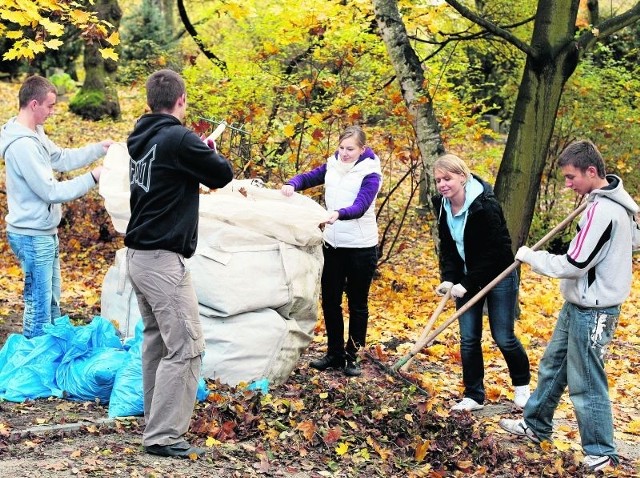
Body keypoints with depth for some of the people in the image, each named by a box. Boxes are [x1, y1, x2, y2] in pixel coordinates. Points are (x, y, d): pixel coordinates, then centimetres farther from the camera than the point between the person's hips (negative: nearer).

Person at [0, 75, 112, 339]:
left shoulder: (35, 133, 5)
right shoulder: (22, 145, -25)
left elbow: (63, 158, 16)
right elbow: (51, 191, -23)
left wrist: (101, 148, 8)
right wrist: (92, 178, -17)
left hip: (44, 233, 10)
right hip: (33, 236, -10)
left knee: (51, 300, 20)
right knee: (39, 306, -1)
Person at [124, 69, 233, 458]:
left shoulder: (142, 139, 9)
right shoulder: (179, 139, -16)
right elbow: (224, 174, -6)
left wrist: (199, 153, 15)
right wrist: (209, 153, 13)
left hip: (138, 254, 9)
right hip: (163, 259, -9)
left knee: (157, 341, 18)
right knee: (185, 347, -7)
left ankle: (156, 421, 25)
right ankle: (163, 436, -7)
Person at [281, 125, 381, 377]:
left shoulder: (370, 174, -13)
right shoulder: (333, 165, 3)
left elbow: (360, 207, -26)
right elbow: (309, 177, 10)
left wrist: (339, 214, -46)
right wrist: (292, 184, -13)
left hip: (361, 247, -5)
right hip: (332, 244, 6)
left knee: (357, 303, 6)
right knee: (330, 300, 10)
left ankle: (352, 356, 16)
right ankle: (335, 353, 22)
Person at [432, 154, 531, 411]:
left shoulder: (485, 206, -25)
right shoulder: (442, 205, -4)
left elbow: (493, 252, -23)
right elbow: (447, 246, 4)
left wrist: (467, 284, -22)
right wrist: (448, 280, -9)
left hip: (498, 276, -6)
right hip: (467, 279, 6)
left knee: (503, 337, 1)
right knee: (468, 338, 3)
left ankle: (522, 385, 26)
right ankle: (473, 396, 13)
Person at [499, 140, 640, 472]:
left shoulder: (602, 210, -25)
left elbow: (574, 264, -24)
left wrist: (530, 256, -11)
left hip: (592, 311, -10)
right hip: (579, 304, 10)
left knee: (585, 382, 0)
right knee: (553, 366, 21)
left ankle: (601, 453, 12)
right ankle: (536, 425, 36)